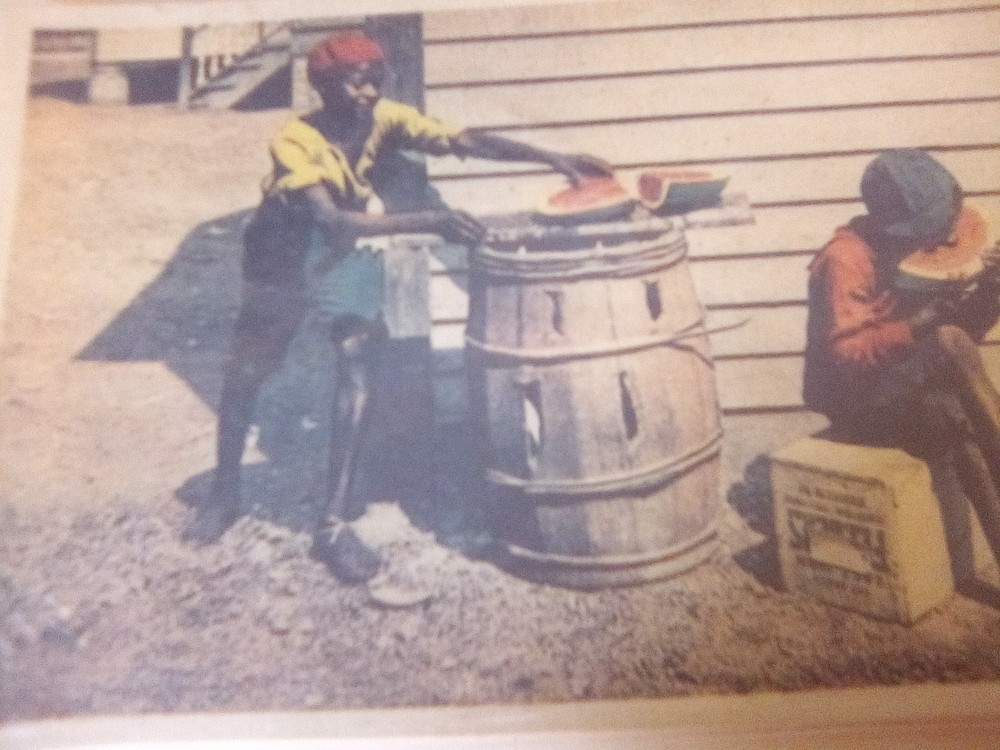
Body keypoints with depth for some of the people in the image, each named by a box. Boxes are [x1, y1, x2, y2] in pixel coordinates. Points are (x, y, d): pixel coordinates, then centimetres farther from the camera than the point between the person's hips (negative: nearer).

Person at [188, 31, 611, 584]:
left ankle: (335, 523, -11)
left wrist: (552, 158, -38)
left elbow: (467, 143, -27)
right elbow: (332, 220, -42)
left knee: (357, 361, -16)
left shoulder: (385, 119, -19)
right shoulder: (294, 141, -30)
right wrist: (429, 221, -51)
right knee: (245, 375, 8)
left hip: (346, 256, 3)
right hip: (283, 260, -2)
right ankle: (224, 494, 32)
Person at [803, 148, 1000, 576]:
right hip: (857, 402, -6)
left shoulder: (927, 247, 3)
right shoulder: (846, 259, -18)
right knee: (949, 343, -30)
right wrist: (919, 323, -34)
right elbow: (844, 356, -24)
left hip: (917, 394, 6)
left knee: (961, 423, -28)